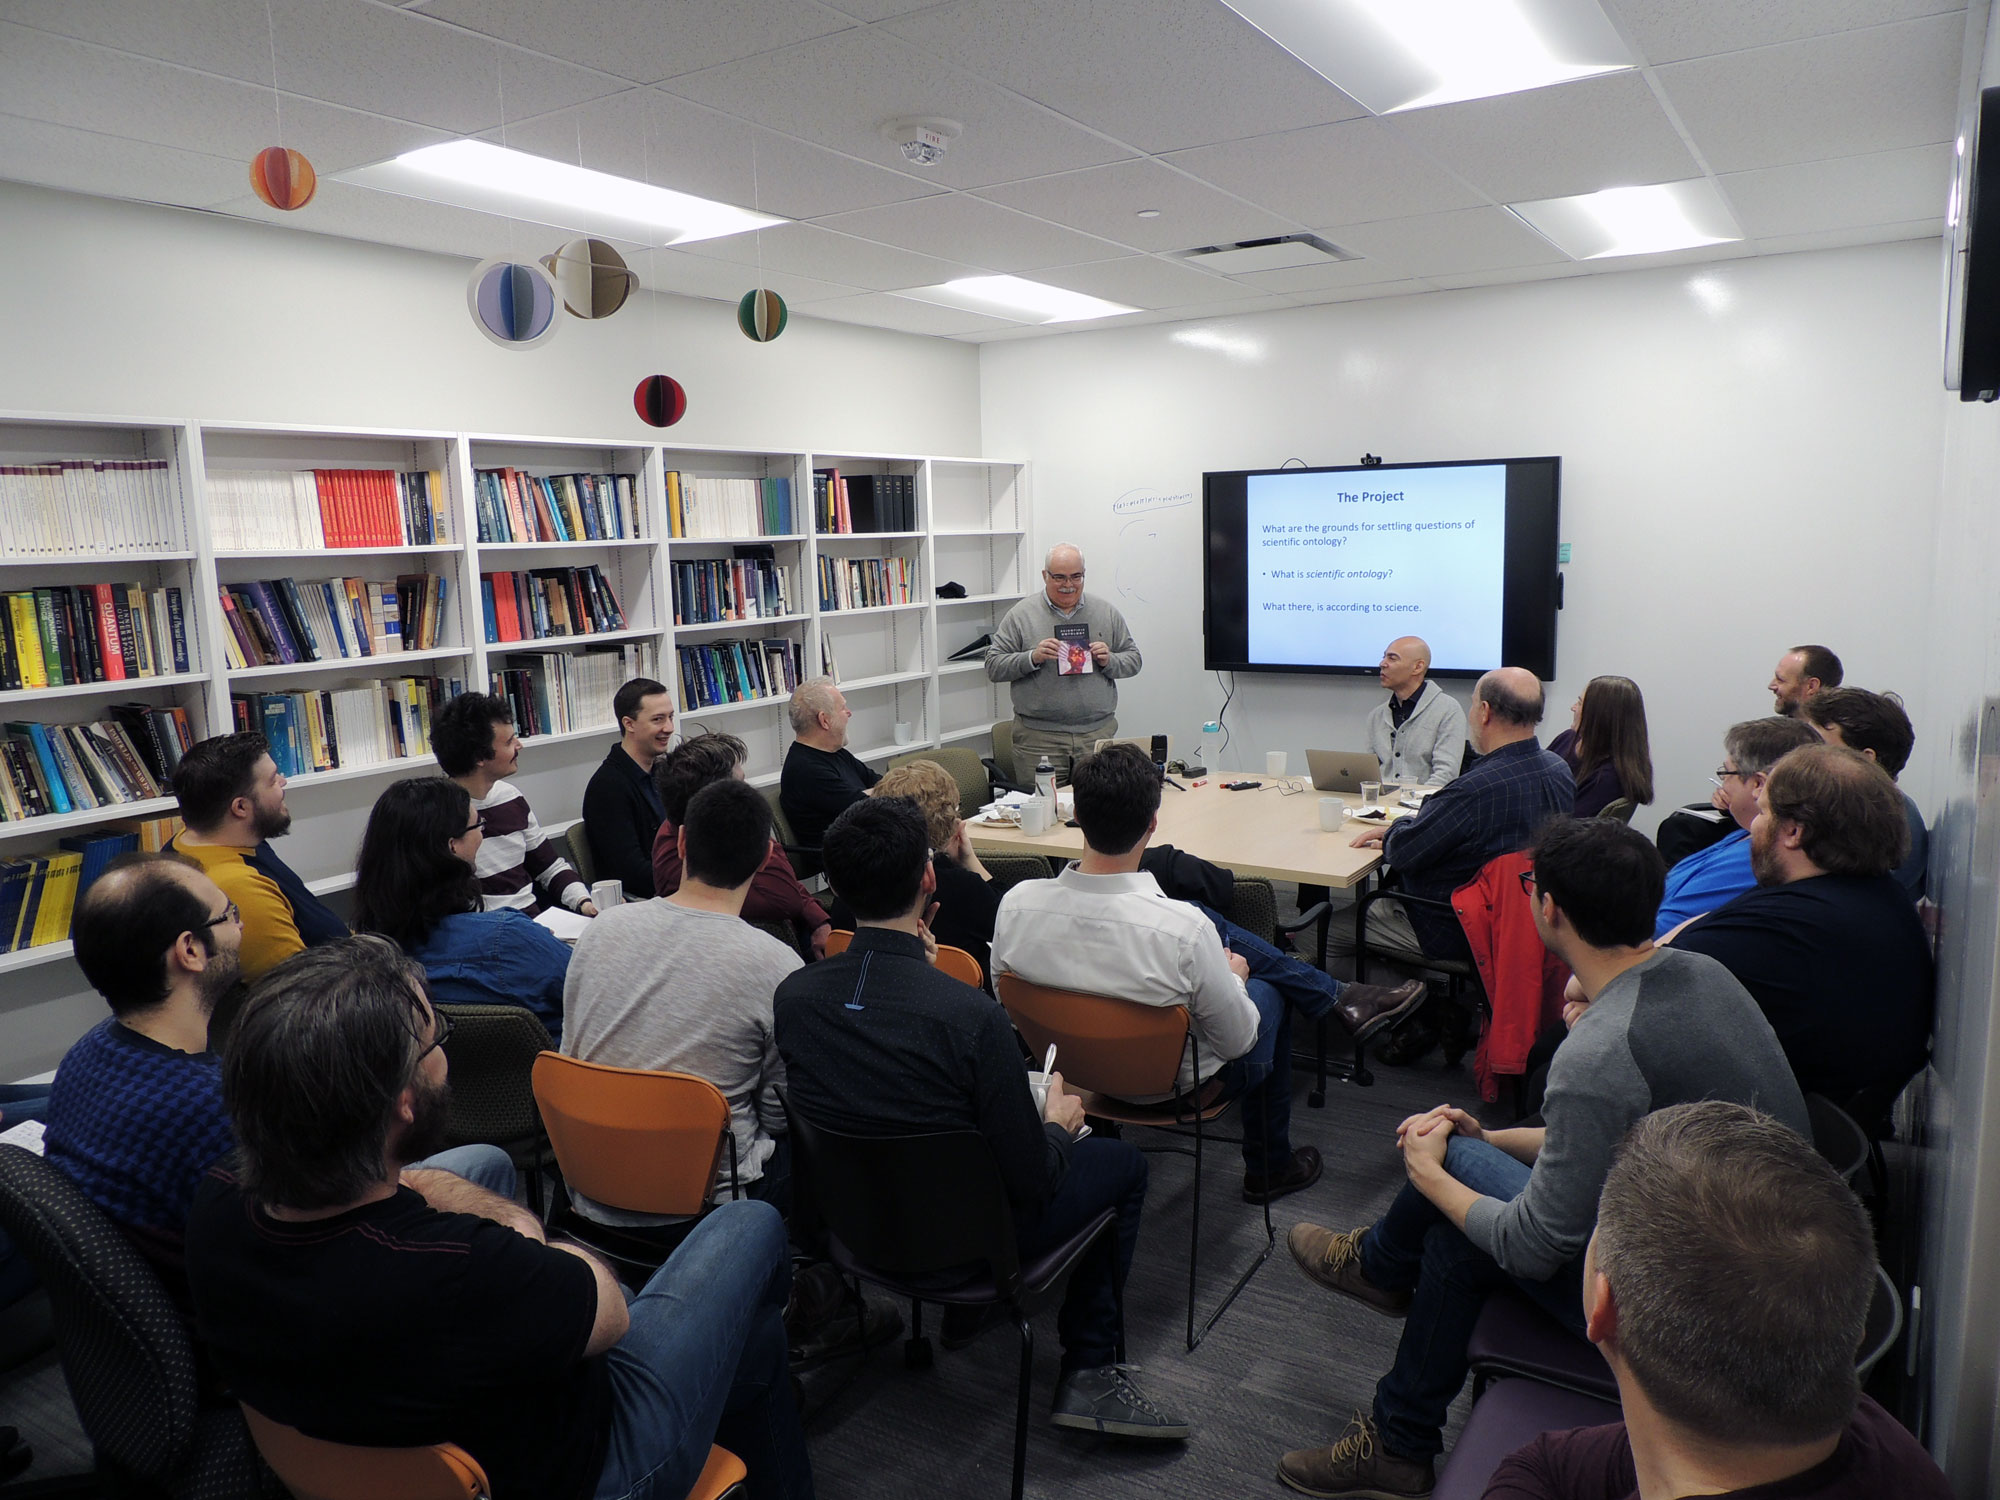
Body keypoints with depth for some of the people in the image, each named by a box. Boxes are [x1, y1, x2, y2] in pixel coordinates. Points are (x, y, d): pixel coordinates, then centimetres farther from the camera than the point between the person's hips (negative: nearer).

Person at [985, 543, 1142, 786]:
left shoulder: (1106, 612, 10)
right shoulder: (1021, 615, 2)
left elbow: (1134, 659, 14)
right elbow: (993, 666, 0)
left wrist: (1109, 661, -6)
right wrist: (1032, 658, -14)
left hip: (1098, 733, 2)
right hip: (1039, 737, -2)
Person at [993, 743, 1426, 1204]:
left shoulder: (1016, 904, -26)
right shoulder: (1183, 929, -37)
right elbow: (1237, 1042, -20)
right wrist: (1233, 978, 2)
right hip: (1173, 1084, -4)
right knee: (1267, 991, 27)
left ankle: (1337, 995, 30)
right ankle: (1268, 1170, 45)